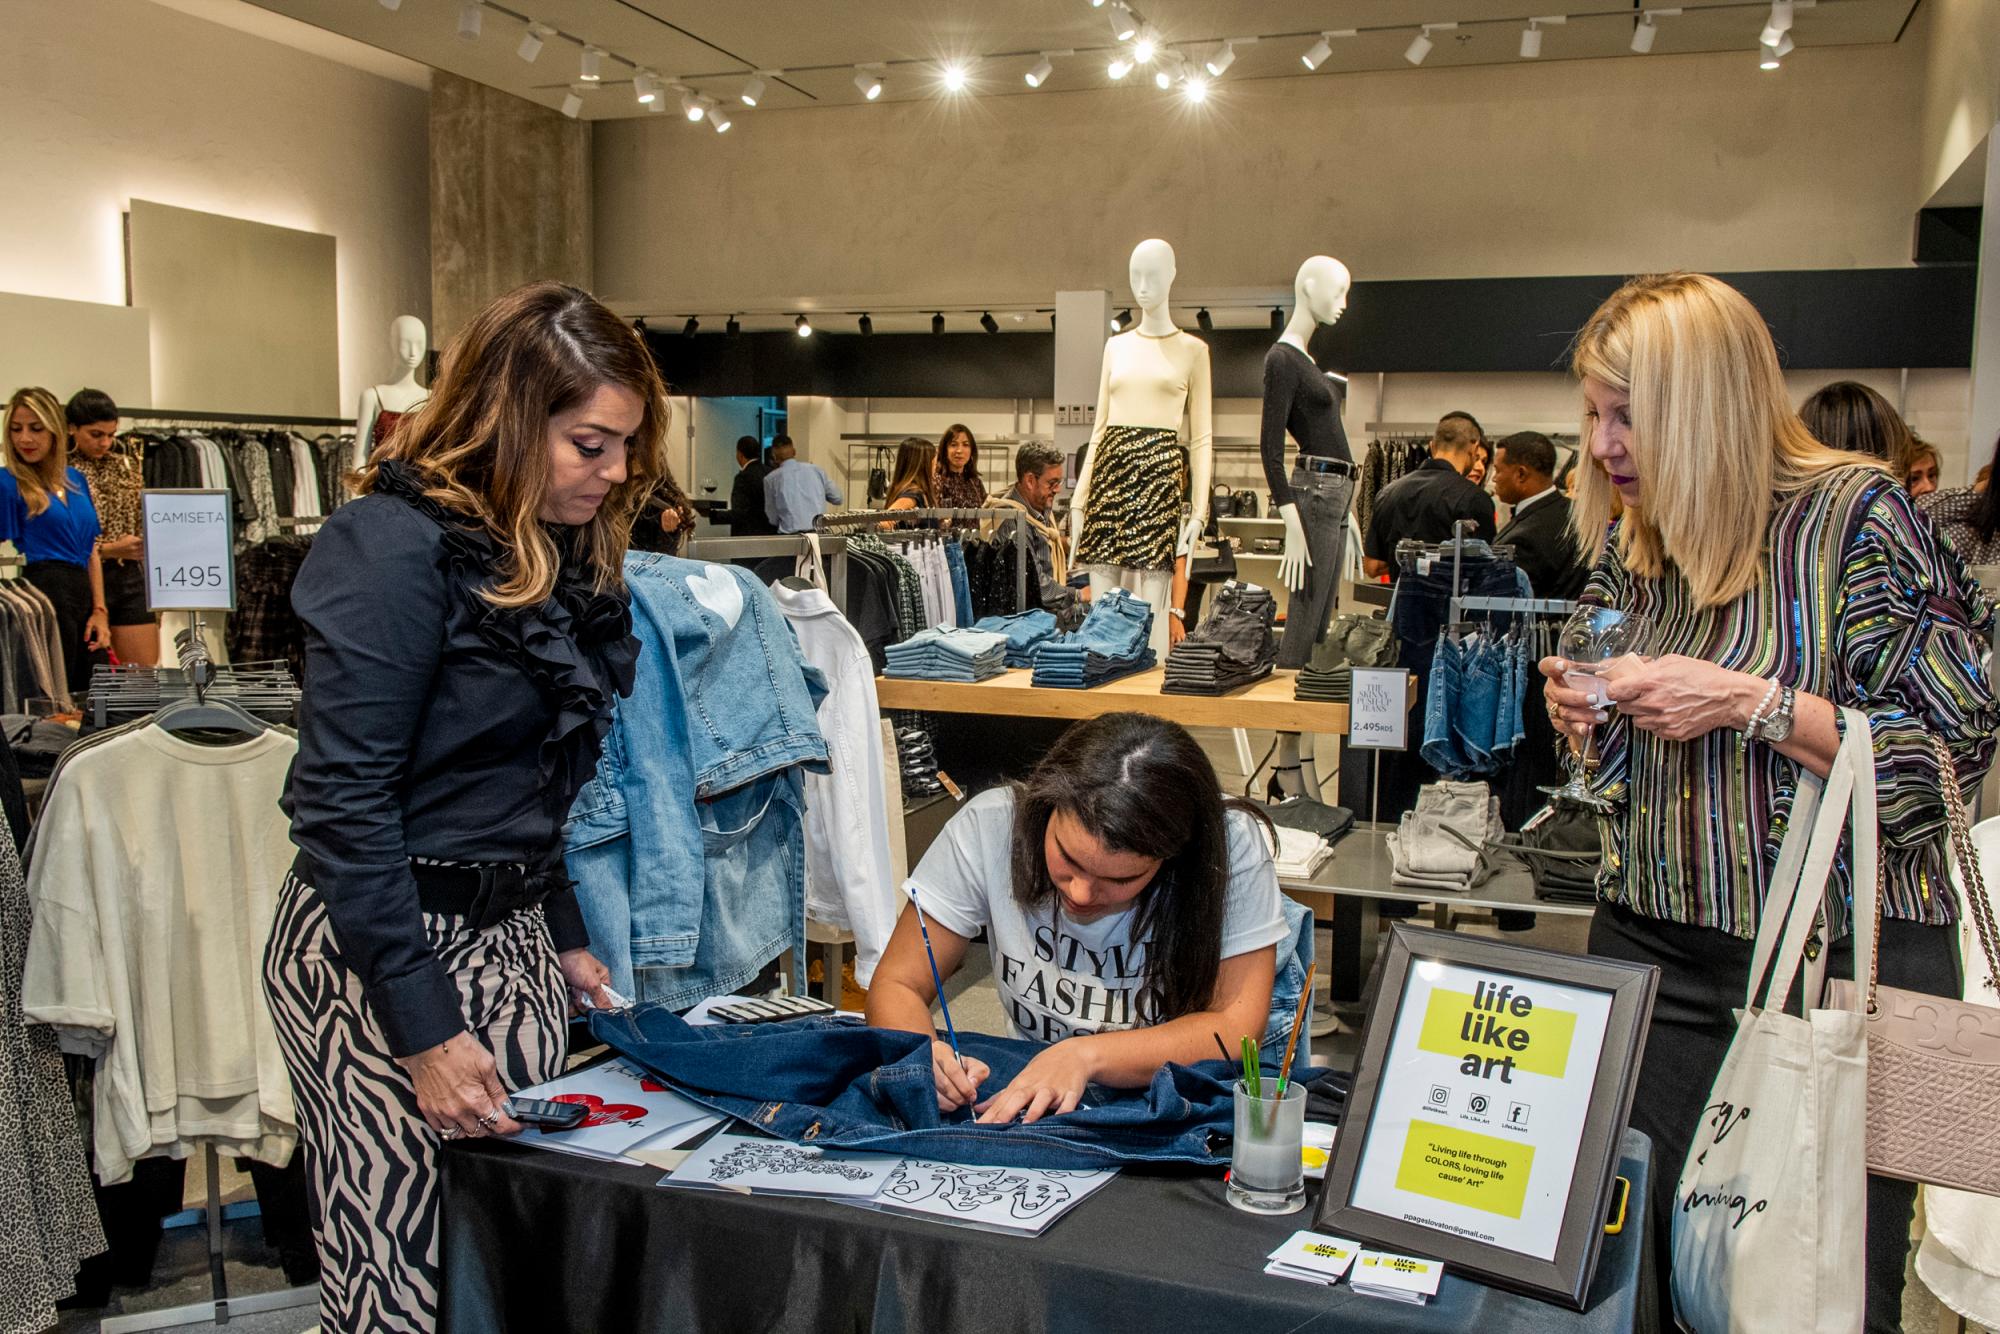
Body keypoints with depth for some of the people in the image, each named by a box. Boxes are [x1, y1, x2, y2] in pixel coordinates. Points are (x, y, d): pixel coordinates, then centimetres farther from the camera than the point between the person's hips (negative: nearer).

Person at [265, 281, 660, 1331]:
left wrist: (565, 937, 15)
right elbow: (342, 802, -19)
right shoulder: (394, 547, -16)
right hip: (380, 945, -7)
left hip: (511, 932, 8)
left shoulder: (561, 553, 9)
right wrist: (426, 1033, -19)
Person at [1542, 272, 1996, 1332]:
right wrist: (1580, 710, -1)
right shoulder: (1631, 547, 9)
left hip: (1840, 958, -5)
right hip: (1653, 947, 5)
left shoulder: (1855, 515, -10)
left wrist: (1752, 703, -20)